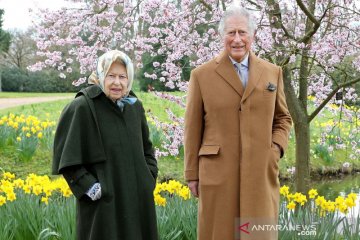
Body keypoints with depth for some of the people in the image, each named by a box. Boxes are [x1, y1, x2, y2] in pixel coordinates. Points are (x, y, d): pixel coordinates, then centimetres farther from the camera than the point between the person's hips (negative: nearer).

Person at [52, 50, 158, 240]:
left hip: (137, 198, 6)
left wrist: (149, 178, 7)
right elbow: (67, 158, -9)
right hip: (102, 201, -5)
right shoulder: (82, 107, -10)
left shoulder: (135, 106, 8)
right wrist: (90, 188, -16)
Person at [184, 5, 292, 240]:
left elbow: (283, 118, 17)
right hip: (218, 174, -2)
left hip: (261, 174, 2)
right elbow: (193, 128, 3)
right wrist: (192, 174, 3)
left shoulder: (273, 73, 8)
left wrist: (277, 148, -1)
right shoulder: (202, 75, 1)